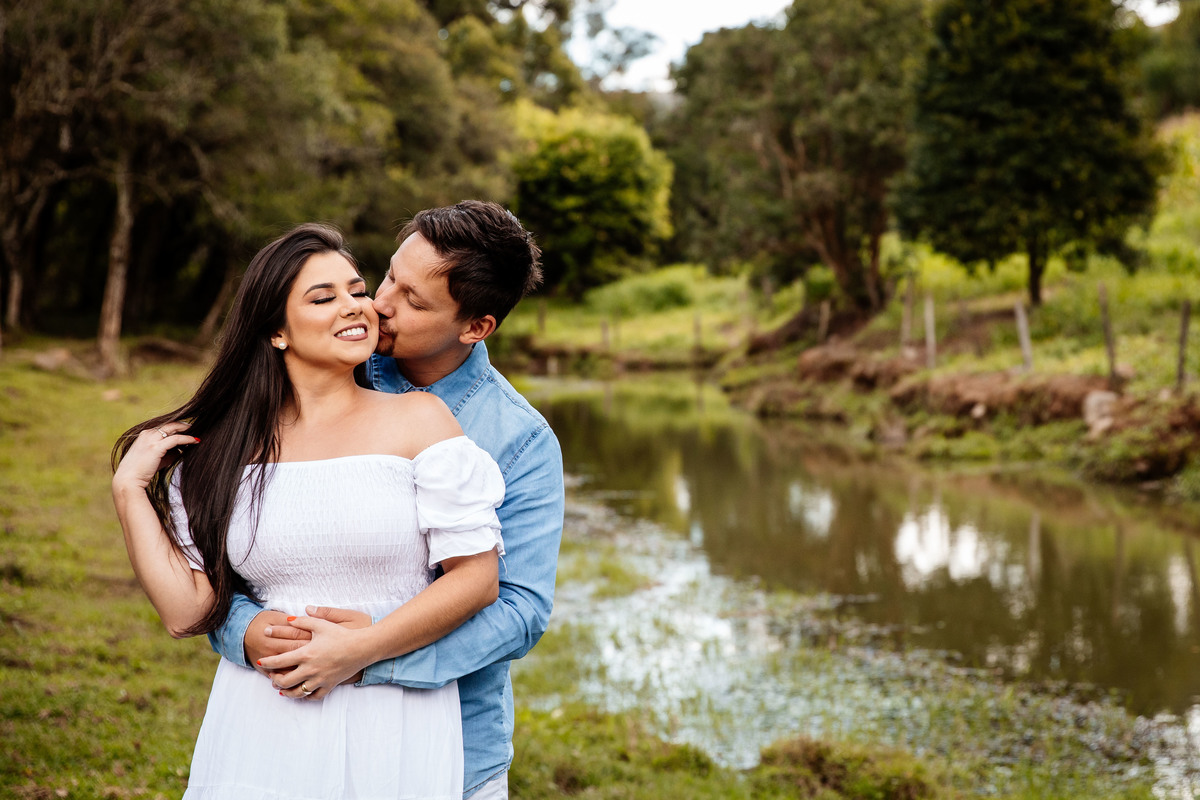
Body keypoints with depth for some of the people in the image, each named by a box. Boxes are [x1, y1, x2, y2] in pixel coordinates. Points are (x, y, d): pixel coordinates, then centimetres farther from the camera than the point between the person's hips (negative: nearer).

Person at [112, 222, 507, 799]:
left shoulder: (417, 420, -2)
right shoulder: (221, 451, 5)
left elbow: (478, 576, -7)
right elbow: (187, 613, 1)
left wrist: (360, 649, -13)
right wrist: (130, 490, 1)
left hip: (394, 730, -2)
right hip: (263, 725, 2)